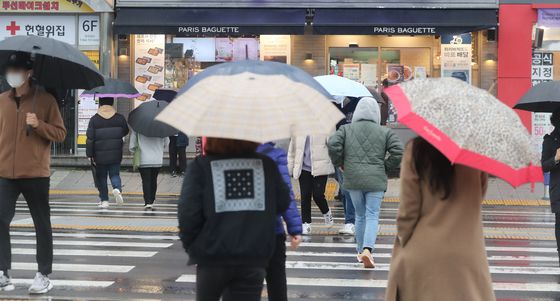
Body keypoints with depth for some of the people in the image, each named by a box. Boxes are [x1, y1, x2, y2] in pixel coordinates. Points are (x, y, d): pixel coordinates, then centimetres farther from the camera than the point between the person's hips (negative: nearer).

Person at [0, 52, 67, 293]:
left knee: (42, 225, 5)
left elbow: (60, 133, -3)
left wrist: (39, 125, -18)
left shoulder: (46, 100, -2)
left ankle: (44, 276, 14)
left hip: (35, 174, -3)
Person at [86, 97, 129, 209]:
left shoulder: (94, 119, -6)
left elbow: (90, 138, -8)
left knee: (101, 177, 10)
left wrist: (90, 154, -2)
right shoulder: (120, 118, -1)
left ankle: (104, 200, 12)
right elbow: (125, 132, 13)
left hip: (100, 155, -1)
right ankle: (117, 188, -18)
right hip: (116, 155, 1)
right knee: (115, 174, 11)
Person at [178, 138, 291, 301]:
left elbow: (188, 213, -11)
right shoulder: (266, 164, 1)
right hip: (254, 258, 1)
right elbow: (283, 203, 6)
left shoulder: (200, 166, -5)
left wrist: (190, 245, 5)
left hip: (212, 257, -1)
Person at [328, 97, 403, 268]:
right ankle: (367, 249, -18)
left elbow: (333, 145, -9)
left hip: (353, 179, 2)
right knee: (372, 216, 0)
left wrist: (340, 163, 6)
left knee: (360, 216, 16)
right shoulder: (385, 132, 1)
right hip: (376, 180, -2)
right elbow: (398, 151, -7)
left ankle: (360, 250, 22)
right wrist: (386, 167, 7)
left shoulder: (346, 129, 3)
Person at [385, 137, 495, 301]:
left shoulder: (416, 150, -9)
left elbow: (407, 212, -7)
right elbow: (478, 196, 8)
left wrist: (404, 244, 6)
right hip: (465, 254, 1)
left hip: (422, 256, 0)